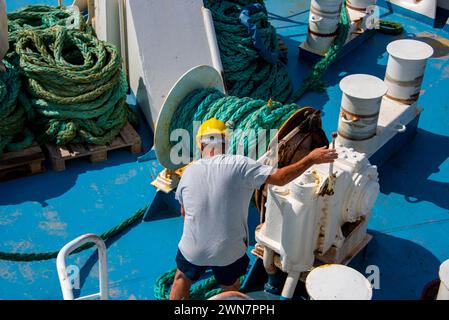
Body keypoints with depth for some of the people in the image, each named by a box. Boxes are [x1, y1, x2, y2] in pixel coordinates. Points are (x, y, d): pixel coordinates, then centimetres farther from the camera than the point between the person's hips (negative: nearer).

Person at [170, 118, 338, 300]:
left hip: (192, 249, 2)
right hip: (228, 251, -1)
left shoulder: (189, 172, -6)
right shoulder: (239, 165, -17)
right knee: (231, 290, 25)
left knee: (182, 278, 30)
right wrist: (311, 159, -10)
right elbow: (280, 178, -20)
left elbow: (184, 212, 6)